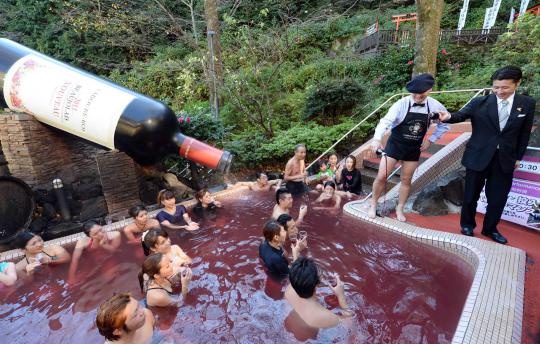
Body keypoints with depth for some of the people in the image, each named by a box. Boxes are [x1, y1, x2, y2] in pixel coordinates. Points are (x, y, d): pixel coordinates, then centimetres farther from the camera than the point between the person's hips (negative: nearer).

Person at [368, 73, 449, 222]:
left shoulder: (435, 106, -10)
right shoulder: (402, 104, -20)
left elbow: (444, 125, 8)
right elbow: (386, 121, -32)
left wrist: (431, 140, -1)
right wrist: (377, 139, -48)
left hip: (414, 149, 3)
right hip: (394, 145, -3)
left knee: (406, 180, 12)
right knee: (381, 177, -3)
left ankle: (400, 209, 31)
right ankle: (373, 205, 19)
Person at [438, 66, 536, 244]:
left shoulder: (527, 104, 0)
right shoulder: (480, 102, -7)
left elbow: (524, 133, 6)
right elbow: (461, 115, -16)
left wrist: (518, 157, 7)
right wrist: (449, 116, -40)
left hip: (505, 159, 2)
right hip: (478, 157, -2)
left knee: (498, 198, 11)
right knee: (471, 195, 11)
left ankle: (490, 228, 33)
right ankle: (467, 225, 33)